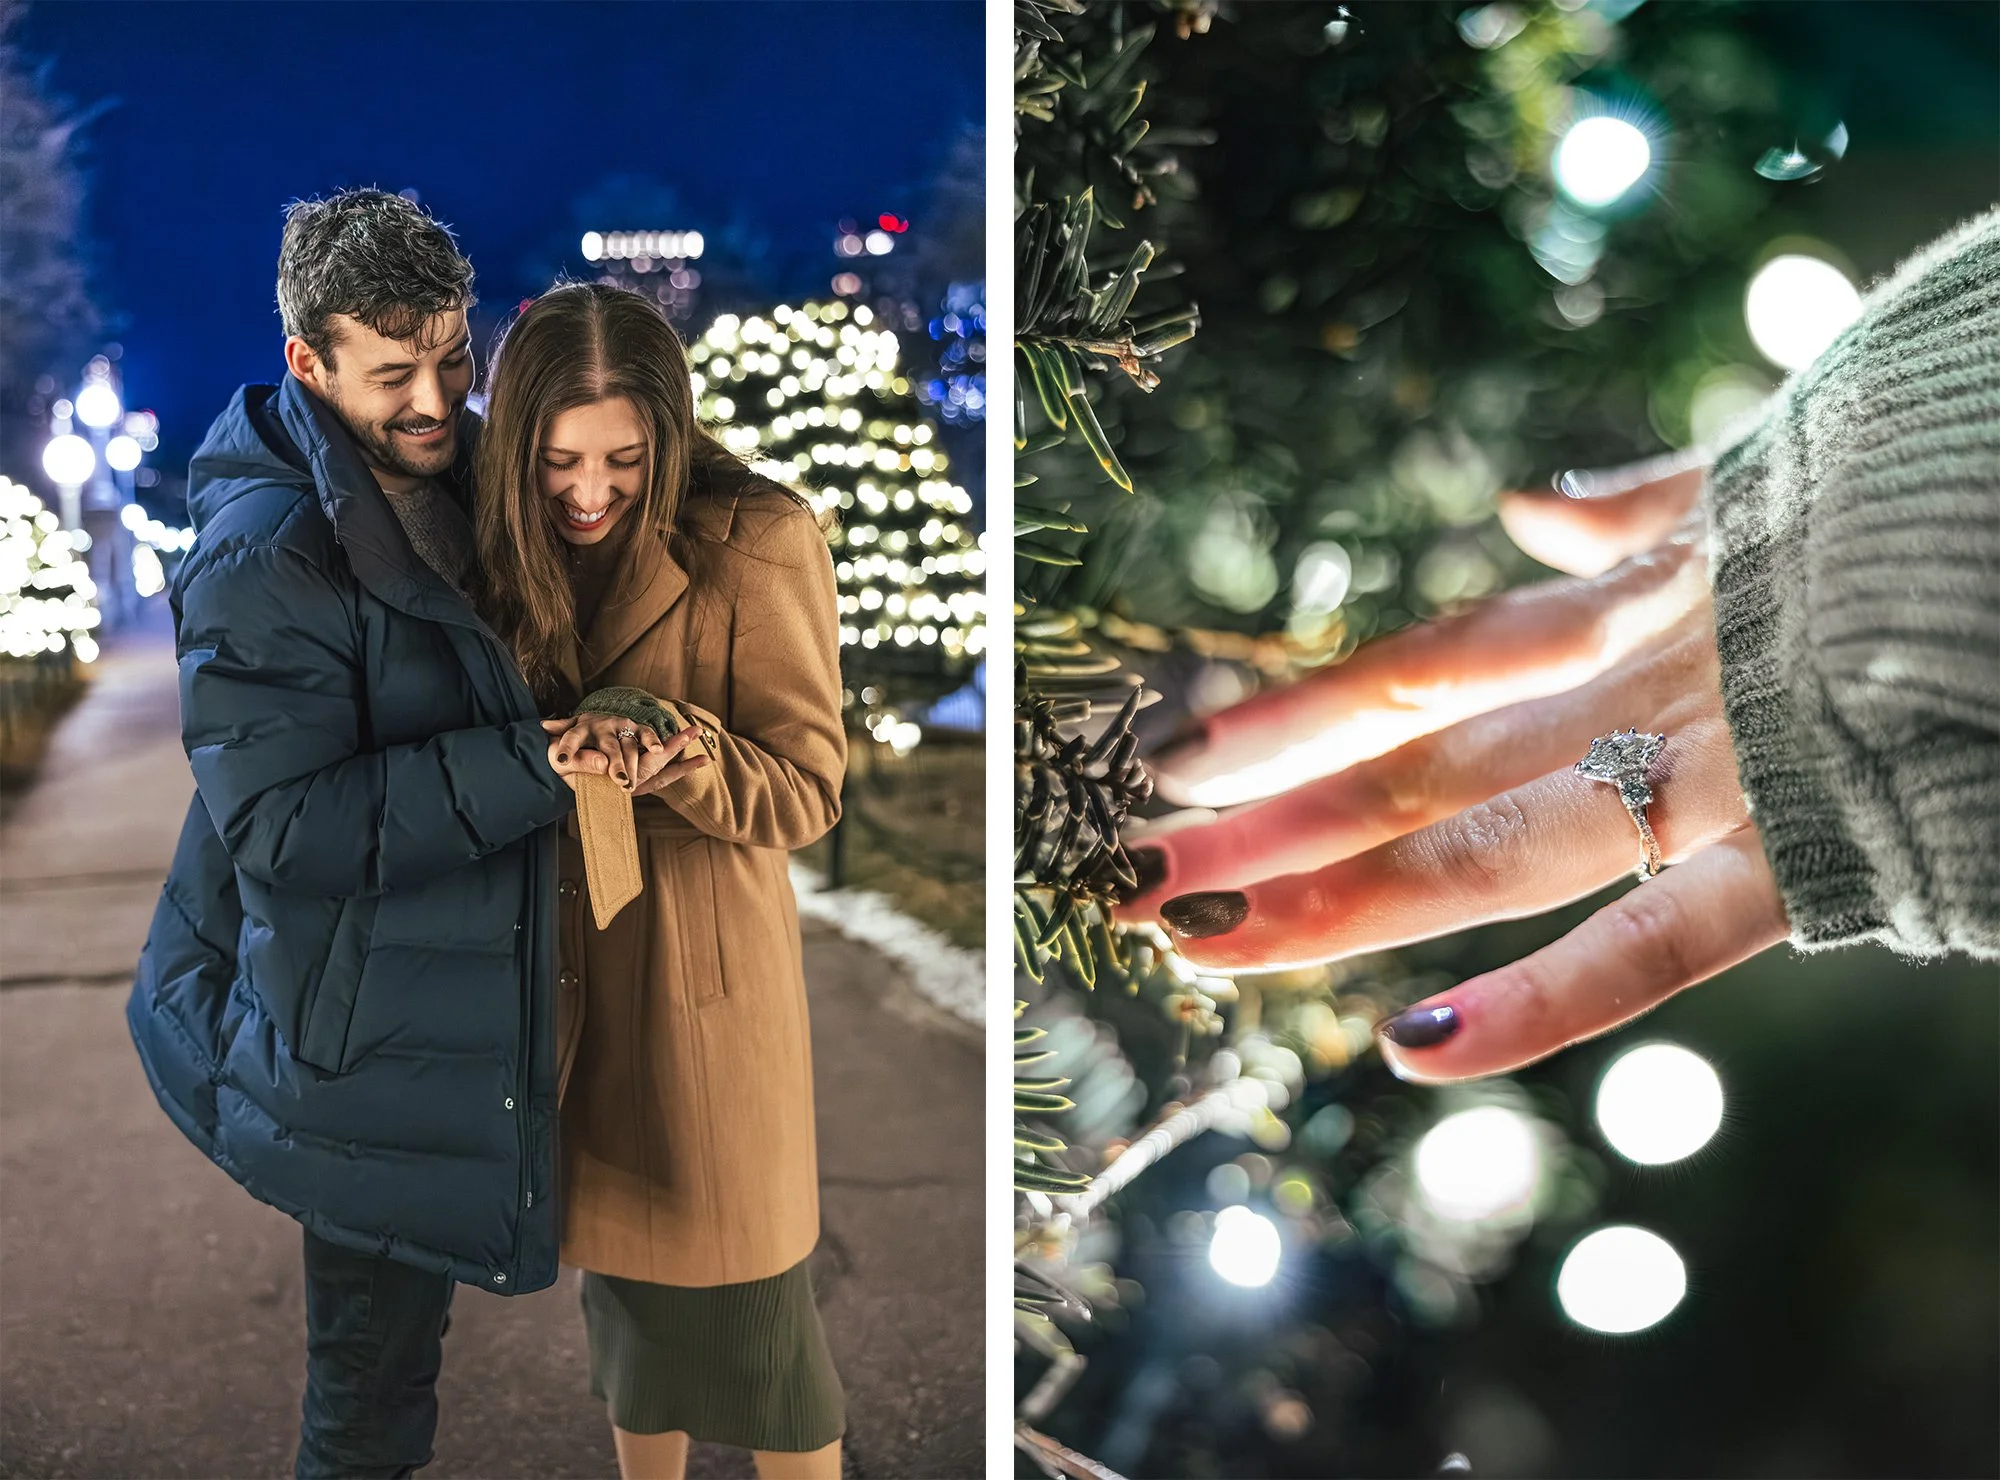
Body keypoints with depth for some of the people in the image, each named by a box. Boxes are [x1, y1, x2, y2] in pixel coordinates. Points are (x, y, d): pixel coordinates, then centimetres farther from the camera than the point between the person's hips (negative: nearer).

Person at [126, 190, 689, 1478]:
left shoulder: (462, 477, 5)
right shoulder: (260, 563, -23)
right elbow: (282, 828, -28)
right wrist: (531, 772, -31)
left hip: (462, 1018, 8)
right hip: (364, 1052, -8)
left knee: (401, 1323, 25)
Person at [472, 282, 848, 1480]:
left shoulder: (761, 544, -14)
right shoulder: (518, 549, 4)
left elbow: (805, 789, -13)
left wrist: (667, 748, -30)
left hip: (707, 977, -5)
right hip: (568, 967, 5)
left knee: (746, 1305, 4)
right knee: (619, 1272, 19)